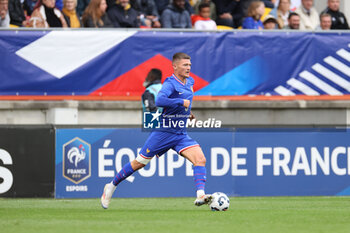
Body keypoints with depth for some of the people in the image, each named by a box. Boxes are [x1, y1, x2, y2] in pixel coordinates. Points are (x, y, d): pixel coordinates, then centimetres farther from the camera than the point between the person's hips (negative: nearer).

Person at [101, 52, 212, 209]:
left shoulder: (190, 82, 9)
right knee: (139, 163, 5)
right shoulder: (170, 83, -16)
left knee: (200, 159, -16)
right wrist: (182, 102, -30)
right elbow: (159, 101, -36)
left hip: (181, 134, 6)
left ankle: (200, 196, -24)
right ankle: (112, 186, 24)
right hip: (163, 131, -6)